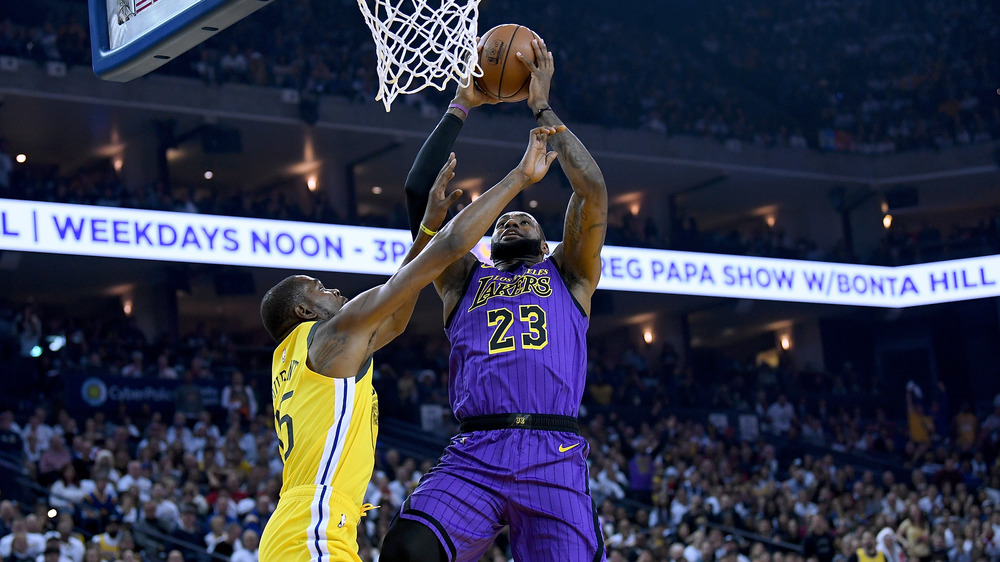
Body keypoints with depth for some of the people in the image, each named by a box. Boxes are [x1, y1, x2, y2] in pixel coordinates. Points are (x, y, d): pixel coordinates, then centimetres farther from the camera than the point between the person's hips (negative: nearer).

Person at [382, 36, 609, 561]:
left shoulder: (567, 274, 23)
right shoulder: (464, 278, 26)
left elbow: (593, 192, 9)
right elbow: (419, 191, 17)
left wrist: (543, 108, 15)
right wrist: (460, 106, 19)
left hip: (555, 459, 0)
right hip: (473, 458, 0)